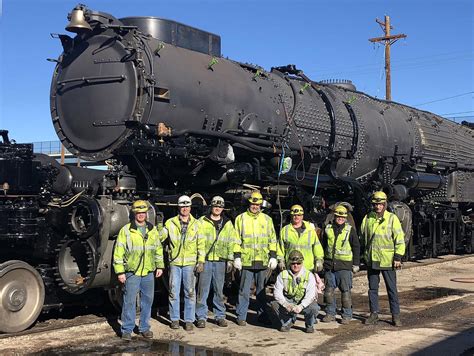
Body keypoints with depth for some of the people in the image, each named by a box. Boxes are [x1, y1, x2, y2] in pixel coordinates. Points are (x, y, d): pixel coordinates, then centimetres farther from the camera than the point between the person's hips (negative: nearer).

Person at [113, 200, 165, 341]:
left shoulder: (152, 230, 10)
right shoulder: (126, 230, -3)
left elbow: (158, 249, 18)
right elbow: (118, 252, -4)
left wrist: (160, 266, 13)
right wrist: (120, 271, -8)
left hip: (148, 272, 4)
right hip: (132, 272, -4)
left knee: (147, 300, 9)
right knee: (129, 301, -2)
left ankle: (144, 328, 21)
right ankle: (127, 330, 8)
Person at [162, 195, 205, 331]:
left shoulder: (196, 224, 7)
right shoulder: (170, 223, 6)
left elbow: (201, 244, 5)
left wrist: (201, 261, -1)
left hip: (190, 263, 0)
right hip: (174, 262, 0)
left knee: (190, 292, 3)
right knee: (174, 292, 4)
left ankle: (189, 320, 12)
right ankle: (175, 319, 16)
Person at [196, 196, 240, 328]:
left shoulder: (227, 223, 11)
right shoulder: (202, 221, 3)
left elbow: (232, 242, 12)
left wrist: (230, 260, 6)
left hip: (220, 261, 2)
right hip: (205, 260, -2)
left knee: (219, 290, 8)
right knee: (203, 290, -1)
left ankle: (220, 316, 17)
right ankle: (201, 317, 6)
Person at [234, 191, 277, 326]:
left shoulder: (267, 219, 10)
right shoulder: (241, 218, 3)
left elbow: (272, 239, 12)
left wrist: (273, 256, 5)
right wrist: (237, 257, -5)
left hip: (263, 262, 2)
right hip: (246, 261, -2)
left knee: (261, 290, 12)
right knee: (244, 290, 1)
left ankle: (262, 314, 21)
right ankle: (241, 316, 9)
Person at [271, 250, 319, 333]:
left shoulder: (309, 275, -9)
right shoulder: (283, 275, -4)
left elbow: (310, 295, -19)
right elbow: (277, 292, -11)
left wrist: (301, 306, -35)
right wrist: (286, 304, -29)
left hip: (304, 304, -1)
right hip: (288, 302, 1)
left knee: (314, 308, -33)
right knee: (275, 304, -27)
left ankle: (309, 325, 3)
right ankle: (287, 322, 3)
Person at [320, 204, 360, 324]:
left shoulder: (350, 230, 0)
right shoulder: (328, 229, 9)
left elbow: (356, 247, 3)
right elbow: (323, 246, 19)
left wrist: (356, 264, 1)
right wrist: (321, 261, 17)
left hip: (345, 265, -3)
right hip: (329, 265, 4)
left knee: (345, 291, -1)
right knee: (329, 290, 7)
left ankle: (347, 315, 9)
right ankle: (330, 313, 19)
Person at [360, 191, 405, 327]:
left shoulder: (392, 218, -5)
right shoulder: (367, 218, 6)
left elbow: (400, 239, -5)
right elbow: (363, 237, 16)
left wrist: (398, 257, -9)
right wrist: (364, 254, 14)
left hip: (387, 260, -4)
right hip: (371, 260, 4)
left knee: (392, 289, 3)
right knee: (372, 288, 10)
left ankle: (395, 315, 11)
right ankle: (374, 314, 21)